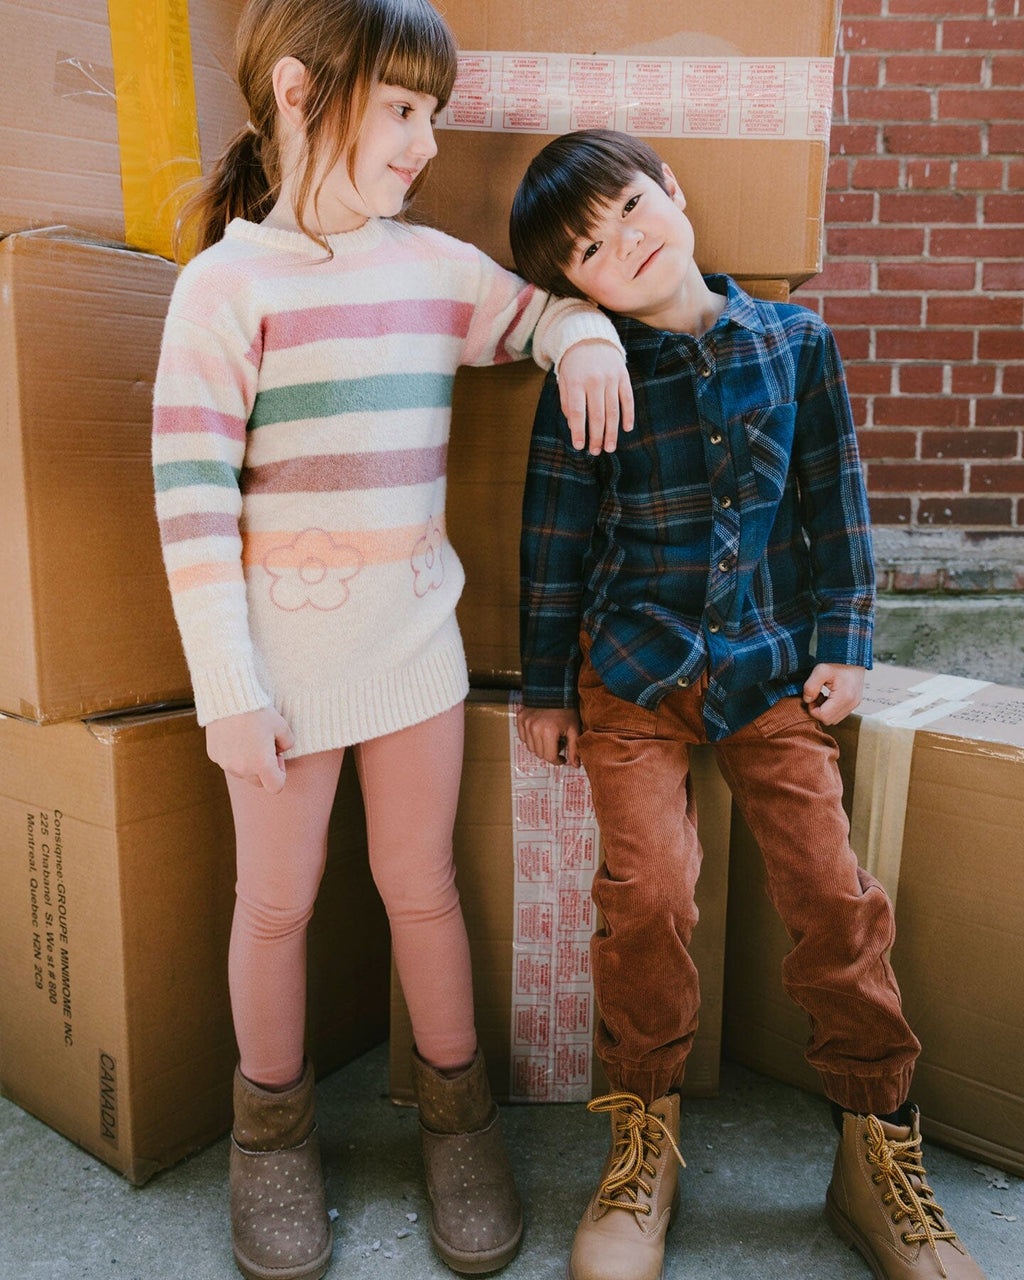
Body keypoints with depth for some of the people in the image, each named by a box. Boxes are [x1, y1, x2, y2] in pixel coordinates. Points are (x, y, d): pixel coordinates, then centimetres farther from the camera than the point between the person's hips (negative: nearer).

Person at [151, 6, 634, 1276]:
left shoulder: (435, 263, 6)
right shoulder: (228, 281, -9)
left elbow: (540, 308, 24)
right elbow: (190, 496, -12)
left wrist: (583, 335, -1)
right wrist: (229, 686, -14)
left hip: (415, 630, 4)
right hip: (282, 642, -3)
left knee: (421, 880, 14)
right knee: (278, 898, 12)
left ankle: (456, 1111, 35)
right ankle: (273, 1126, 37)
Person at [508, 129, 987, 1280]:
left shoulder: (793, 342, 3)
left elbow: (832, 501, 7)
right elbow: (556, 538, 0)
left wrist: (841, 644, 4)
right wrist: (546, 688, 3)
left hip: (771, 664, 2)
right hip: (634, 668, -1)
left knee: (832, 892, 0)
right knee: (649, 893, -9)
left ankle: (878, 1153, 20)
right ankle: (645, 1140, 16)